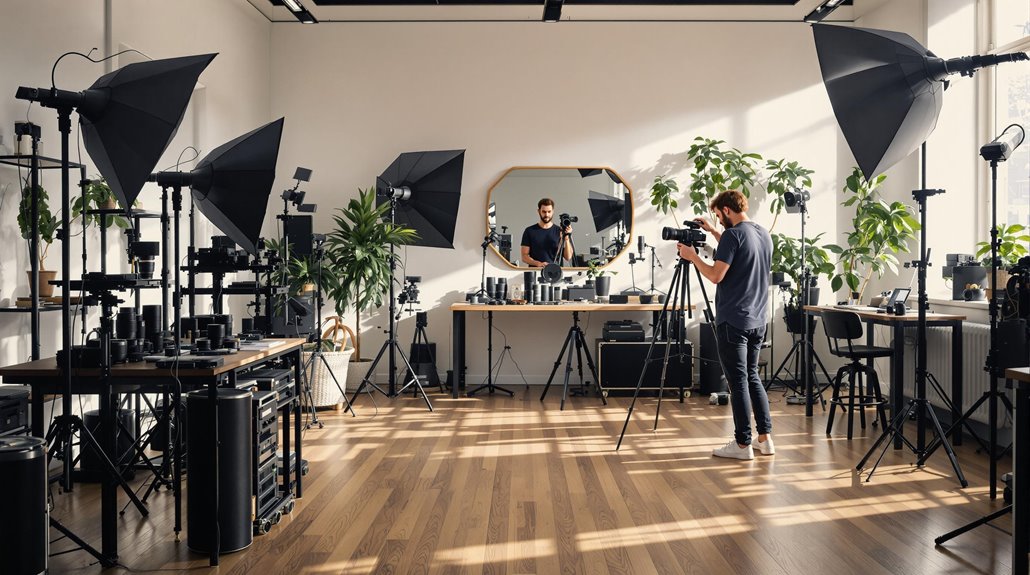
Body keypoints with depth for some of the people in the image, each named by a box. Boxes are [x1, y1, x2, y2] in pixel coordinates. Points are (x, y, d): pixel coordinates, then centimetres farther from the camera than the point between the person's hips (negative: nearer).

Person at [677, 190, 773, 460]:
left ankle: (743, 444, 2)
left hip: (733, 321, -8)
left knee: (738, 381, -3)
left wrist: (693, 257, -3)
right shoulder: (764, 235, 13)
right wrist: (712, 232, 31)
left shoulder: (733, 235, -14)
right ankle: (765, 437, 17)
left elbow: (716, 275, -18)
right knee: (752, 376, 16)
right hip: (757, 320, 8)